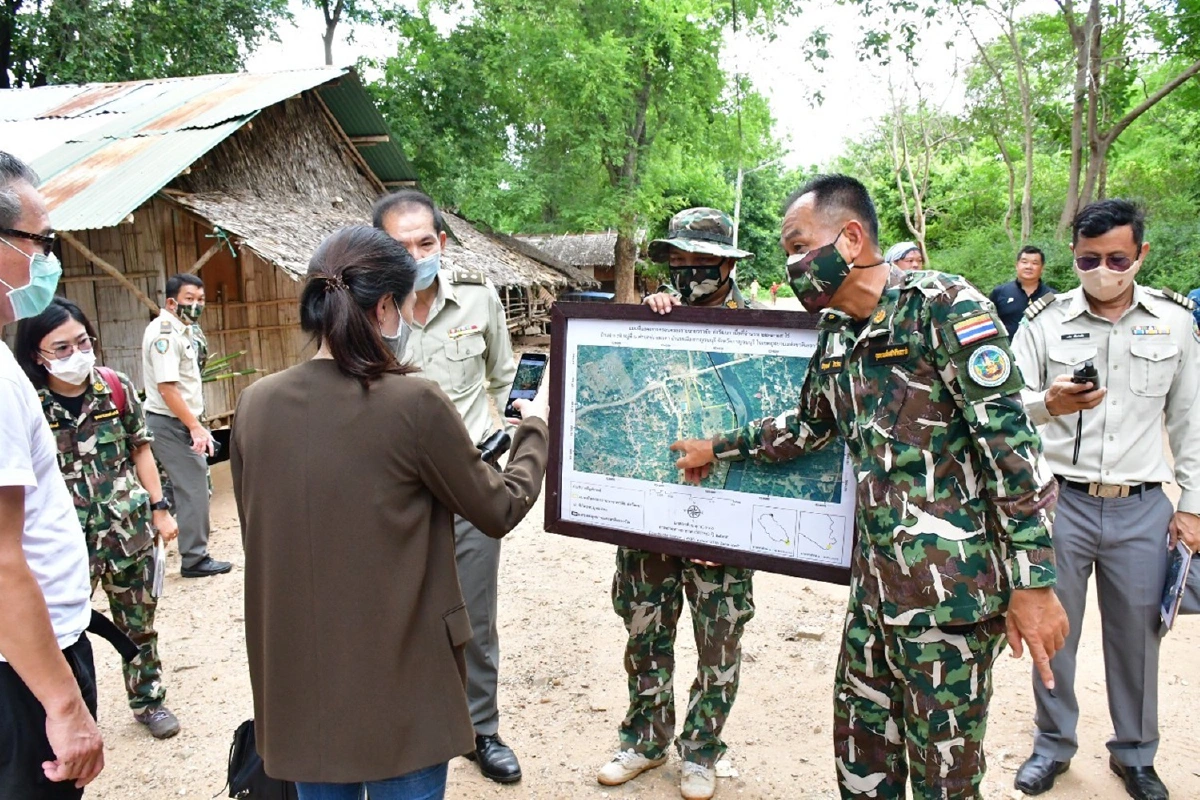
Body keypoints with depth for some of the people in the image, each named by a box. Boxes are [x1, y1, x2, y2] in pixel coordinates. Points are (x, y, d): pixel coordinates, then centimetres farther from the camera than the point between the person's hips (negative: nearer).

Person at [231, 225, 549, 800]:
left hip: (299, 681, 5)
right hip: (399, 682, -4)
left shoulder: (255, 405, -4)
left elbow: (255, 532, 8)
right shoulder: (415, 403, -19)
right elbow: (500, 509, -7)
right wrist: (536, 429, 9)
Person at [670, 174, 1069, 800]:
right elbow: (807, 426, 27)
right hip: (874, 584, 8)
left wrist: (1033, 581, -19)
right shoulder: (837, 337, 11)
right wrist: (716, 449, 31)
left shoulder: (942, 306, -13)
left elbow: (1011, 441, -17)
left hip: (951, 588, -7)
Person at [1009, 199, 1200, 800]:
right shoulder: (1044, 321, -2)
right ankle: (1053, 744, 31)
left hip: (1142, 507, 1)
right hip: (1060, 500, -1)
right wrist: (1049, 404, -31)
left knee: (1137, 634, 12)